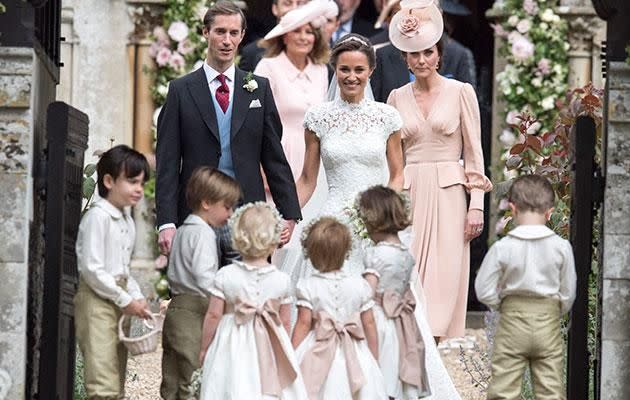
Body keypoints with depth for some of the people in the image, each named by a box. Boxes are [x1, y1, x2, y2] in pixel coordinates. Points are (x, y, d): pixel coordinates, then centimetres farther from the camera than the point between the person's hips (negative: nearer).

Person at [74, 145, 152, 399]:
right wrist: (125, 300, -15)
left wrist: (137, 297, 5)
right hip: (97, 300, -9)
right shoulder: (98, 216, -14)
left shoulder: (126, 220, 14)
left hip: (119, 300, 9)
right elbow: (92, 269, -18)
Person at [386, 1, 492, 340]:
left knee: (445, 273, -8)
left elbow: (474, 152, 1)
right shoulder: (397, 98, 10)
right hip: (407, 194, 2)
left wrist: (477, 205, -6)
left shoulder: (460, 92, 2)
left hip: (448, 194, -2)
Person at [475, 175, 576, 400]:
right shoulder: (561, 247, -6)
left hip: (512, 322, -1)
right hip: (548, 324, 1)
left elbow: (484, 291, -6)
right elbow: (569, 292, 2)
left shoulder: (502, 248, -9)